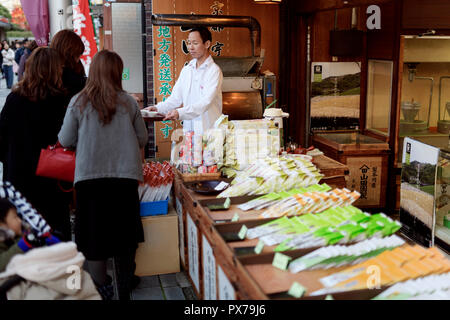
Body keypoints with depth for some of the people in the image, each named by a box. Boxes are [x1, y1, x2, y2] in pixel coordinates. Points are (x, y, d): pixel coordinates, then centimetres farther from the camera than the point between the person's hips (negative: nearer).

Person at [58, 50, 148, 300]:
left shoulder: (79, 103, -3)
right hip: (125, 176, 1)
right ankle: (125, 289, 24)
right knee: (125, 236, 14)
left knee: (95, 236, 9)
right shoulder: (128, 102, 0)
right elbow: (143, 139, 7)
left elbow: (65, 141, 4)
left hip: (90, 176, -1)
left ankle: (101, 287, 13)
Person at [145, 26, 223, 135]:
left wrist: (180, 113, -27)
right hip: (188, 129, 5)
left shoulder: (214, 70, -5)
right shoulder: (186, 70, 16)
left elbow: (206, 102, -16)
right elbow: (176, 98, 14)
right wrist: (158, 108, -4)